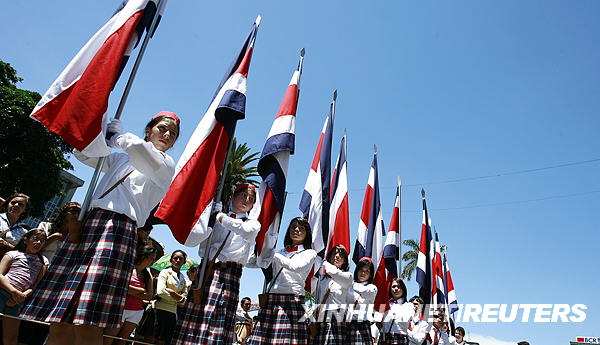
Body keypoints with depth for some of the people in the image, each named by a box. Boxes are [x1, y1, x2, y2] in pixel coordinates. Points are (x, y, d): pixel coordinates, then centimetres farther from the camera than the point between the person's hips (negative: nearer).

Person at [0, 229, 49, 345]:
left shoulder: (43, 261, 18)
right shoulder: (13, 254, 11)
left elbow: (37, 284, 8)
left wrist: (24, 295, -11)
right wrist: (14, 291, -16)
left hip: (18, 299, 2)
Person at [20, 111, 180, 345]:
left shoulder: (166, 165, 8)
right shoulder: (120, 159, 27)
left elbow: (137, 146, -10)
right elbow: (82, 152, 31)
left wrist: (117, 138, 9)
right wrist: (103, 131, 19)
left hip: (118, 228, -6)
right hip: (86, 225, 6)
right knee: (59, 325, -1)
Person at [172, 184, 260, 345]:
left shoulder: (253, 223, 14)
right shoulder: (215, 219, 18)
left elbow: (247, 232, -12)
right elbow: (202, 251, 13)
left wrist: (222, 217, -6)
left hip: (230, 272, -2)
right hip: (206, 270, 2)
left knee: (219, 318, -13)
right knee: (194, 315, -5)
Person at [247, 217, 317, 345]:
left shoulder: (310, 253, 9)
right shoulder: (280, 252, 22)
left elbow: (296, 267, -10)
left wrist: (273, 254, -4)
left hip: (292, 301, -4)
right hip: (269, 300, 4)